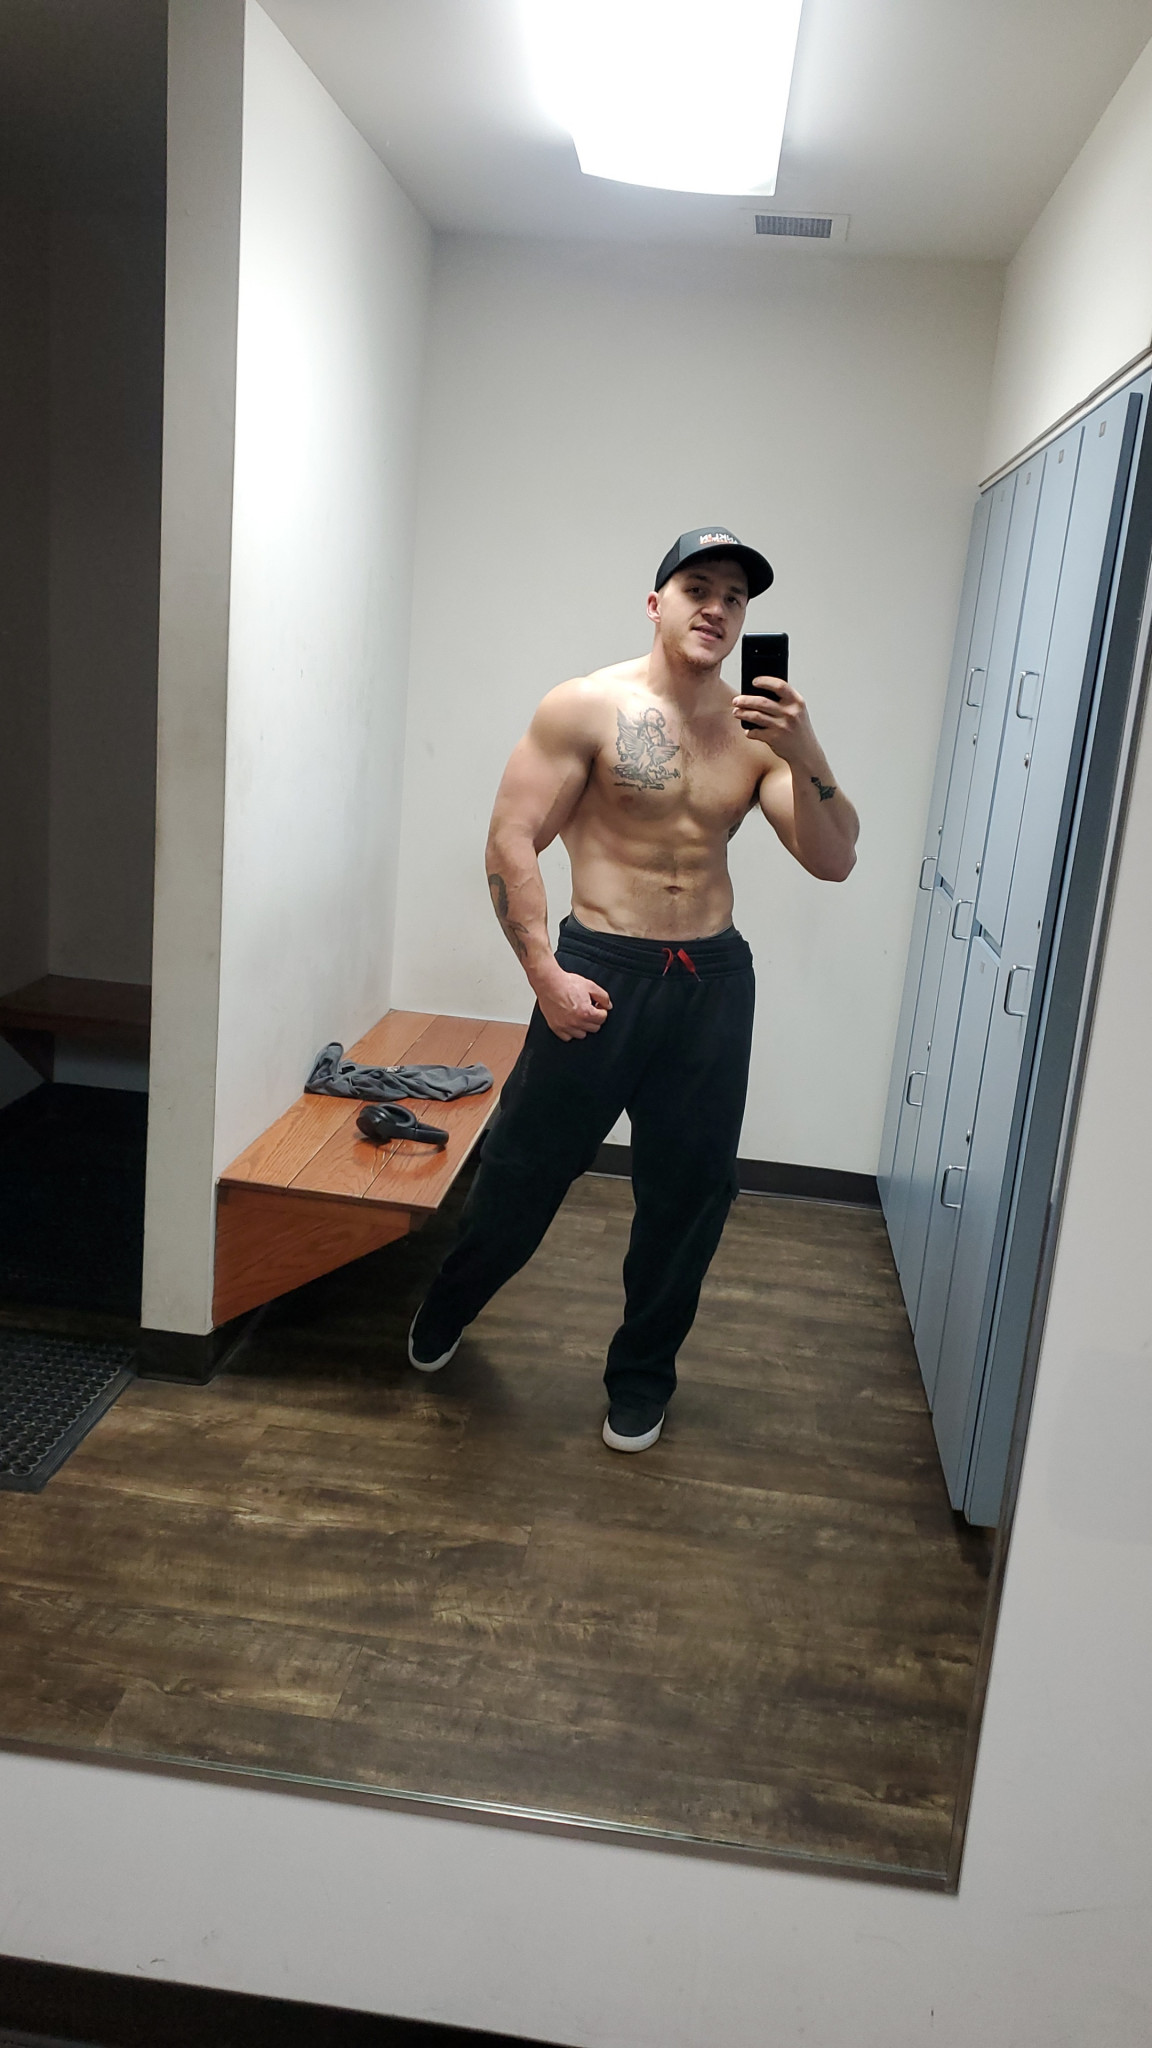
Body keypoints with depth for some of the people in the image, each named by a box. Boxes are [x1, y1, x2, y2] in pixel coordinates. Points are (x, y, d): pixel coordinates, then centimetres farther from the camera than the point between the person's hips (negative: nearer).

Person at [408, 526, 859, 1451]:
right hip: (602, 973, -3)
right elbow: (512, 841, -8)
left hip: (714, 978, 4)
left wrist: (804, 752, -18)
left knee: (692, 1187, 10)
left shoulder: (757, 728, 6)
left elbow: (835, 861, -2)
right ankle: (447, 1306, 37)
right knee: (527, 1167, 7)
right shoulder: (588, 707, -6)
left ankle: (642, 1374, 31)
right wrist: (545, 974, -14)